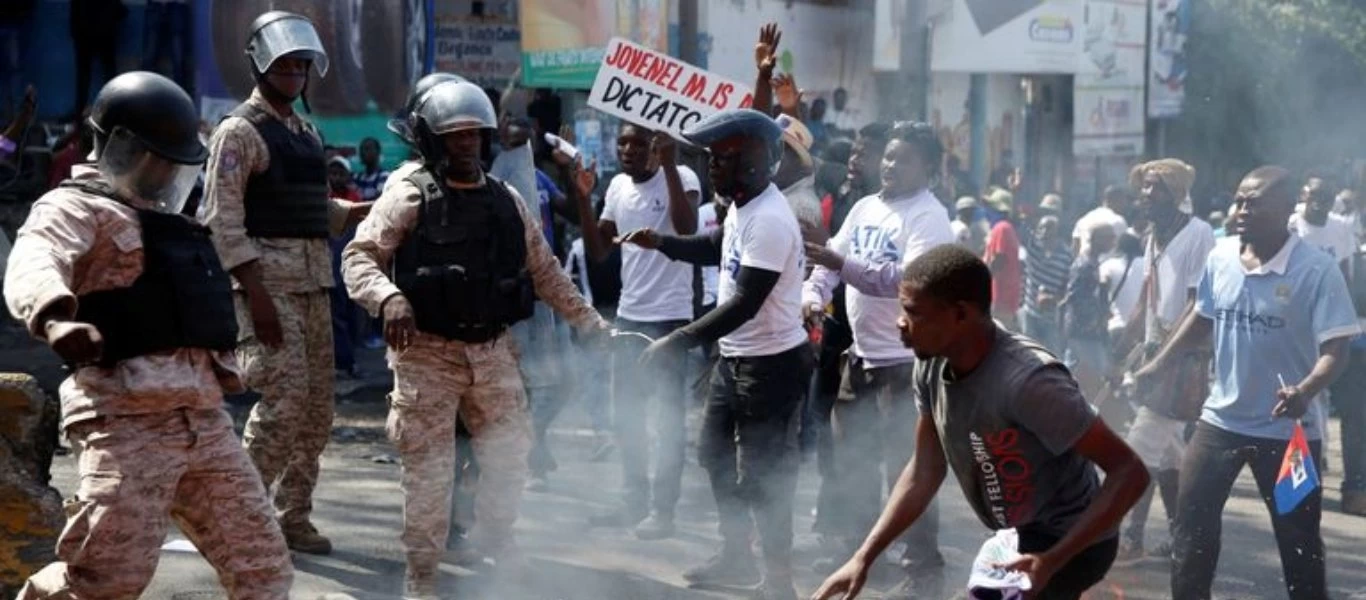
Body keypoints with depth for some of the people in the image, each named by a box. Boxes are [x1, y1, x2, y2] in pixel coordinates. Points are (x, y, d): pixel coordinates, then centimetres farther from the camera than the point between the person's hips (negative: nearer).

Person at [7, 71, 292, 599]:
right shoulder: (76, 208, -2)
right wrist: (55, 316, -45)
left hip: (203, 416, 8)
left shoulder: (162, 220, 26)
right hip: (129, 417, -8)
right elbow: (34, 264, -24)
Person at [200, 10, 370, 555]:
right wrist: (256, 294, -20)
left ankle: (293, 516, 17)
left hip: (314, 281, 8)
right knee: (284, 399, -14)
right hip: (268, 282, -8)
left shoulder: (306, 133, 18)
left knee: (317, 406, 8)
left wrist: (373, 209, 6)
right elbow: (222, 219, -13)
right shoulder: (240, 131, -7)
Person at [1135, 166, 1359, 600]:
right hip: (1221, 417, 5)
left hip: (1287, 428, -5)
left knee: (1298, 540, 5)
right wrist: (1159, 365, 14)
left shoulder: (1316, 270, -17)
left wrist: (1305, 392, -38)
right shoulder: (1220, 258, 0)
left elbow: (1335, 348, -20)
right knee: (1192, 515, 12)